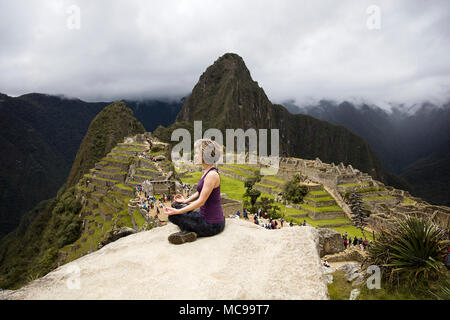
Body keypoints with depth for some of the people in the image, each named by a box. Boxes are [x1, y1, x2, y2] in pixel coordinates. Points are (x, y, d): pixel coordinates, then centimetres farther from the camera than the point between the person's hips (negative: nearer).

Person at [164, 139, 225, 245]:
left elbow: (201, 201, -23)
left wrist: (177, 211, -20)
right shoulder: (207, 171, 5)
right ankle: (189, 232, 3)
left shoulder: (212, 174, -24)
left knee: (173, 216, -1)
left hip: (211, 225, -9)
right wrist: (186, 200, 11)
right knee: (175, 204, 19)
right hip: (206, 216, 9)